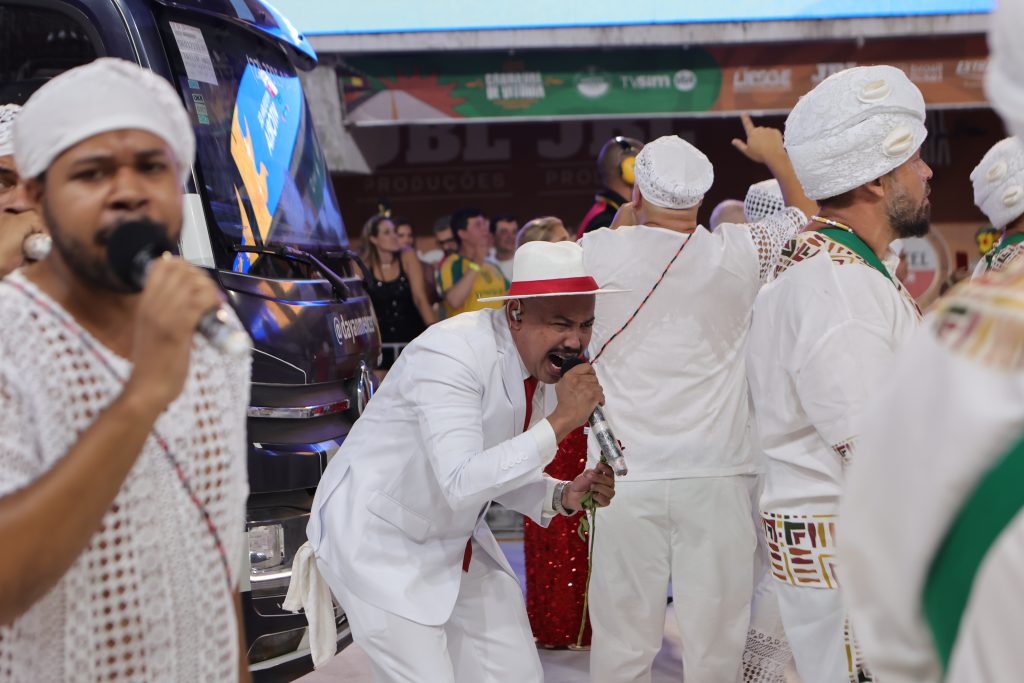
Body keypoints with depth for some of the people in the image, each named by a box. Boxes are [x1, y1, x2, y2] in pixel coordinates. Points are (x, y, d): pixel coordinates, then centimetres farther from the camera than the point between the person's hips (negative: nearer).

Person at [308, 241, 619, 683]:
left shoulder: (545, 365, -2)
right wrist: (559, 421, -34)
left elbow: (500, 473, 8)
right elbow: (462, 484, -35)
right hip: (380, 539, -8)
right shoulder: (452, 354, -27)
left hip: (455, 540, 8)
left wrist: (563, 497, -11)